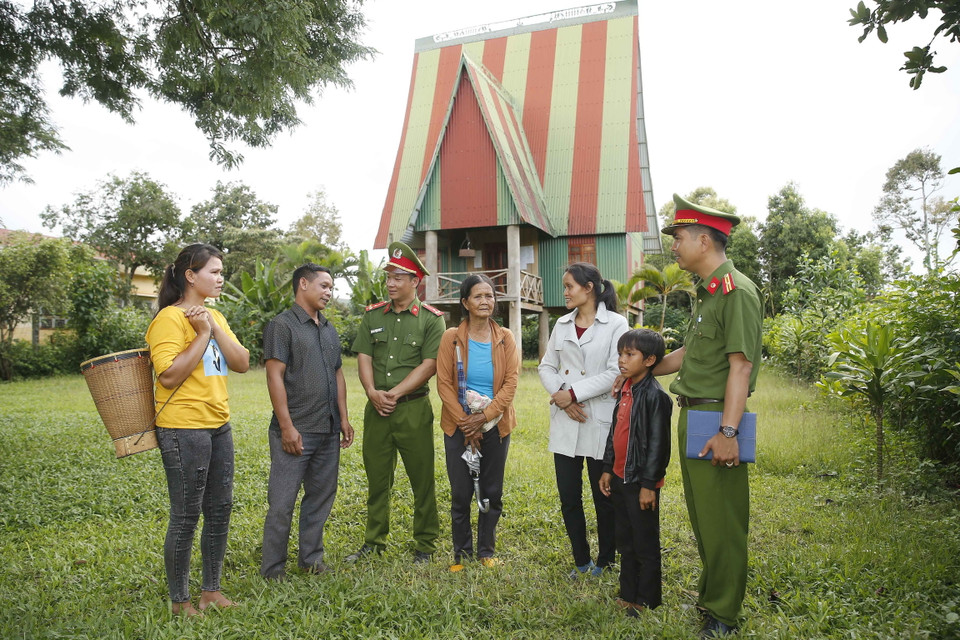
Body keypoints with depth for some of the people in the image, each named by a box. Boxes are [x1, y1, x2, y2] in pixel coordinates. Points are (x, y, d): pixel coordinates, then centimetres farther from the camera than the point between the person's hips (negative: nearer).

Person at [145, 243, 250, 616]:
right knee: (186, 516, 3)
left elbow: (242, 364, 3)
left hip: (218, 426, 8)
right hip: (183, 428, -8)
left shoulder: (214, 316, 12)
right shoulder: (170, 318, -12)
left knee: (219, 510, 15)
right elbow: (169, 375, -21)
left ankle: (211, 589, 30)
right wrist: (202, 334, -17)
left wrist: (215, 328, -8)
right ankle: (179, 600, 21)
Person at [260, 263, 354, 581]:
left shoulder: (329, 329, 16)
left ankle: (311, 559, 29)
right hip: (296, 431, -7)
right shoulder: (282, 325, -7)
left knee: (321, 497, 14)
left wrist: (344, 418, 13)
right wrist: (287, 427, -17)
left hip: (328, 431, 7)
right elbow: (275, 376, -13)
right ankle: (273, 571, 13)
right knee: (282, 503, 0)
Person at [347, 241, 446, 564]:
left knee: (422, 478, 4)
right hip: (376, 408, 4)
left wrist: (395, 393, -15)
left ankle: (425, 545, 19)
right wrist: (373, 393, -11)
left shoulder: (431, 319, -3)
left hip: (414, 408, -3)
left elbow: (429, 365, -11)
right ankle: (374, 542, 27)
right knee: (376, 478, 12)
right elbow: (364, 358, 4)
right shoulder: (373, 315, 9)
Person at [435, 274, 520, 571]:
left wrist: (484, 417, -15)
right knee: (461, 495, 5)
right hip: (459, 428, -1)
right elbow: (444, 384, -6)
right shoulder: (451, 337, -4)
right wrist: (465, 424, -11)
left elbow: (511, 383, -5)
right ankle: (462, 553, 24)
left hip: (495, 426, 2)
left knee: (492, 494, 10)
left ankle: (487, 551, 28)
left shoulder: (505, 339, 1)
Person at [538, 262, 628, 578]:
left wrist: (574, 393, -14)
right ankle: (581, 561, 27)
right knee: (568, 496, 9)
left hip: (600, 421, -4)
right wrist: (559, 395, -9)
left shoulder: (615, 324, -6)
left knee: (604, 496, 8)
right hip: (565, 422, 5)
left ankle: (605, 562, 28)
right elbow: (547, 366, 9)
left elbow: (615, 373, -13)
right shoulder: (562, 324, 10)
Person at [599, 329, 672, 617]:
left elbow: (658, 443, -18)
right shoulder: (625, 390, 8)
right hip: (620, 479, 8)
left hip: (640, 483, -8)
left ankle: (647, 601, 21)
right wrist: (607, 469, 14)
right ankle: (628, 594, 31)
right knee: (625, 543, 18)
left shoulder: (655, 396, -17)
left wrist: (648, 485, -17)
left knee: (646, 546, 6)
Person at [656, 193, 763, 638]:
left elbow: (741, 365, -21)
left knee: (720, 520, 2)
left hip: (714, 420, -9)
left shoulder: (737, 291, -15)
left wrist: (727, 431, -25)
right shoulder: (706, 292, 15)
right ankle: (710, 592, 36)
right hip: (691, 415, 10)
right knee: (700, 514, 19)